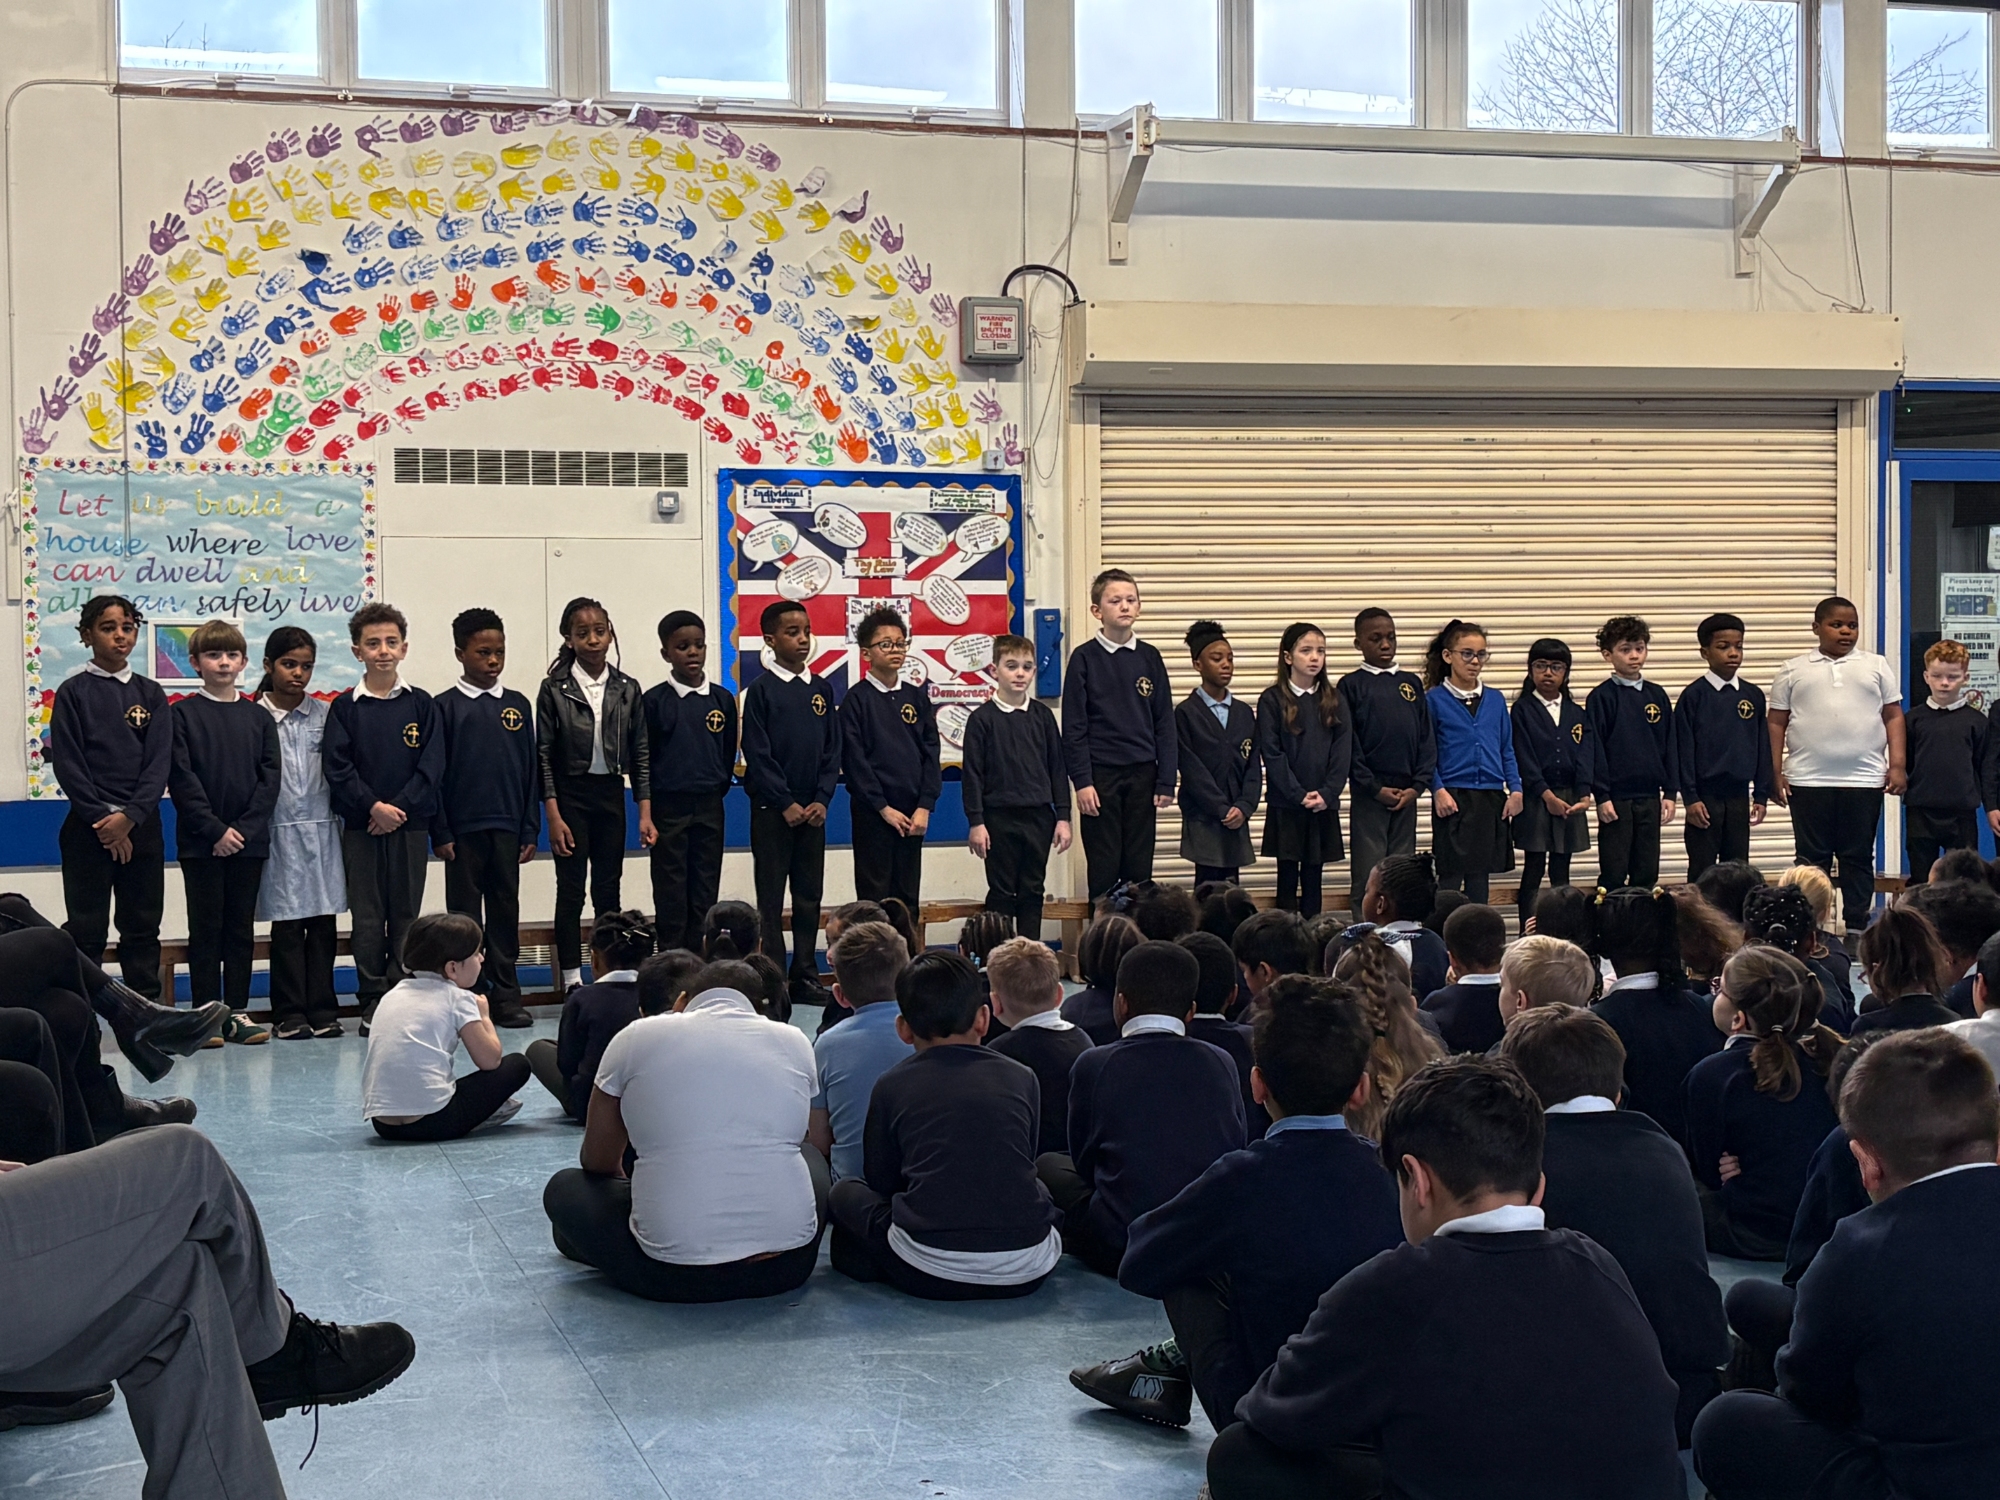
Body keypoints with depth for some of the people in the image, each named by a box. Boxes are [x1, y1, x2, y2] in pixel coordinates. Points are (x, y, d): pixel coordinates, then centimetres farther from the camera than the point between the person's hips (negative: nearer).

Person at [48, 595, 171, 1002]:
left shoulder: (150, 694, 9)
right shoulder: (73, 693, 1)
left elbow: (160, 762, 1)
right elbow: (67, 763, -5)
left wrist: (129, 817, -11)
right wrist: (102, 818, -13)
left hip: (142, 827, 3)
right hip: (88, 827, -3)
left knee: (143, 929, 6)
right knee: (85, 931, -2)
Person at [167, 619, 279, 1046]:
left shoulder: (258, 717, 8)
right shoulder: (184, 714, 0)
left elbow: (270, 778, 3)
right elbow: (181, 778, -7)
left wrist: (245, 827, -9)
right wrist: (215, 830, -14)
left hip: (249, 839, 3)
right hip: (200, 842, -3)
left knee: (241, 929, 7)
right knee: (205, 929, 2)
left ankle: (238, 1012, 12)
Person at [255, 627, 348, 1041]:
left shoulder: (326, 715, 6)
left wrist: (343, 825, 6)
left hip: (321, 831, 2)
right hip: (278, 832, -2)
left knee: (323, 923, 4)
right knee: (287, 926, 0)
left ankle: (322, 1011, 11)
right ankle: (289, 1014, 8)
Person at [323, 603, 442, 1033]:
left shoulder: (421, 704, 4)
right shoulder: (344, 707, 2)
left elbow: (432, 766, -2)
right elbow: (337, 767, -4)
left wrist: (399, 808, -12)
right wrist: (373, 807, -15)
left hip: (410, 826, 1)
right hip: (361, 828, -1)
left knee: (406, 916, 3)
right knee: (367, 919, 1)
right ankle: (372, 1005, 7)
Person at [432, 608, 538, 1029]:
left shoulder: (517, 706, 8)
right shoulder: (446, 707, -1)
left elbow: (531, 770, 10)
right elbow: (434, 774, -1)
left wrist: (531, 829, 5)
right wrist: (440, 833, -6)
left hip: (507, 827, 3)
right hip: (463, 829, -3)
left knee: (505, 911, 7)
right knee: (465, 915, 4)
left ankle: (506, 995, 14)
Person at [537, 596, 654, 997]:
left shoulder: (627, 689, 3)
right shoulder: (555, 689, -4)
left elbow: (641, 754, 6)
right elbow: (543, 756, -5)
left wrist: (645, 813, 1)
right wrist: (553, 816, -10)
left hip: (611, 794, 3)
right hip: (570, 796, -3)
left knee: (609, 890, 7)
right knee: (571, 891, 0)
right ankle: (571, 980, 5)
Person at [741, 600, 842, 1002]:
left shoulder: (821, 689, 8)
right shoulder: (760, 689, -5)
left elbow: (832, 750, 8)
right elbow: (757, 754, -9)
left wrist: (822, 800, -4)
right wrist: (785, 804, -13)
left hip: (813, 812, 4)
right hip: (772, 812, -4)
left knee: (809, 897, 8)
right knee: (771, 899, 1)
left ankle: (806, 976, 15)